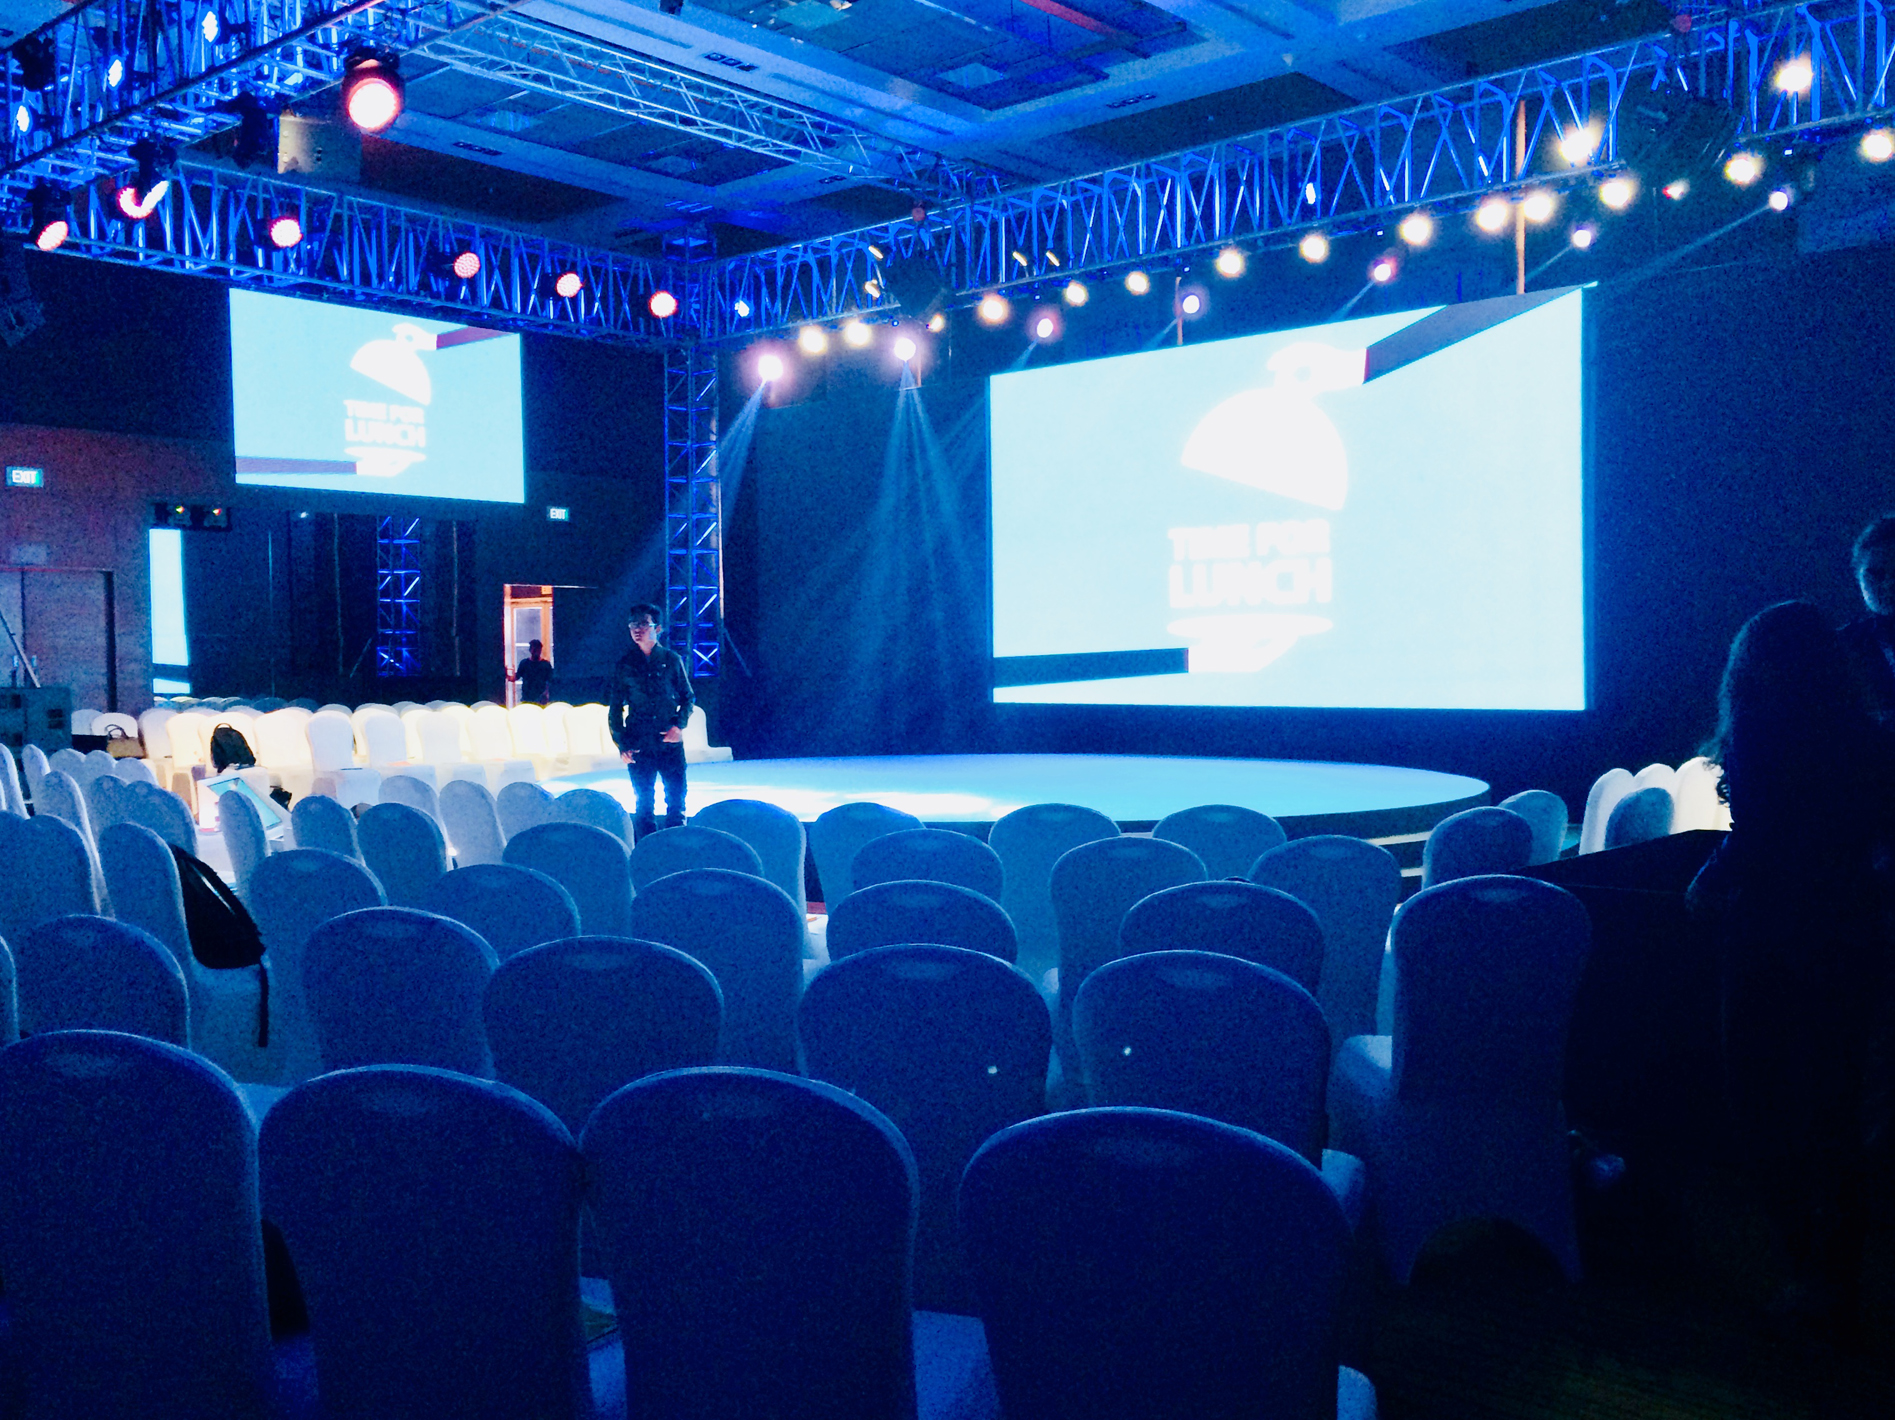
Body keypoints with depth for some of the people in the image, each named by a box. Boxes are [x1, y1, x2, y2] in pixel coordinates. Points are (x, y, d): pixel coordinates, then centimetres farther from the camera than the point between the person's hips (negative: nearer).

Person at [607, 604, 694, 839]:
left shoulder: (672, 659, 6)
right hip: (639, 746, 0)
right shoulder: (624, 665, 6)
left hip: (670, 743, 0)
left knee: (676, 800, 0)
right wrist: (621, 744, 1)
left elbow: (688, 697, 12)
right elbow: (615, 709, 9)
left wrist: (680, 725, -4)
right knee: (644, 804, 3)